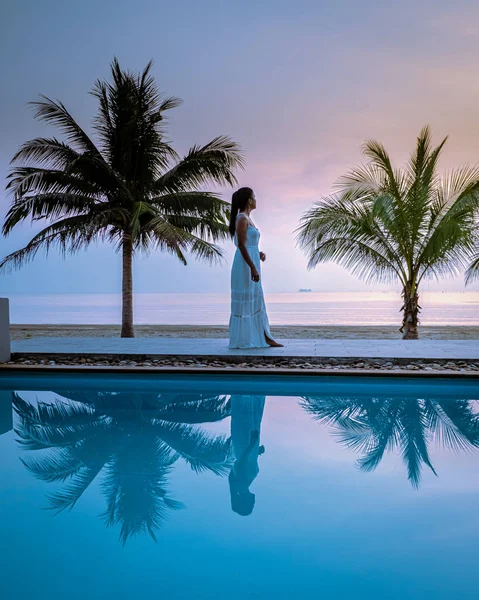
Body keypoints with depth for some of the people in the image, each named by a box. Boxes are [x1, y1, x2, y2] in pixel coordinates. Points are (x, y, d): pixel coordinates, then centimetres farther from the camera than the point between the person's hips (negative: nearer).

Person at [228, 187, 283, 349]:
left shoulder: (247, 218, 16)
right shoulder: (242, 218, -13)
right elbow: (241, 245, -19)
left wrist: (258, 254, 10)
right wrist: (253, 268, -21)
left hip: (251, 263, 10)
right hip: (245, 265, -10)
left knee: (256, 300, 11)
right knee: (245, 301, -4)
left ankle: (264, 337, 17)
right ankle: (243, 340, 2)